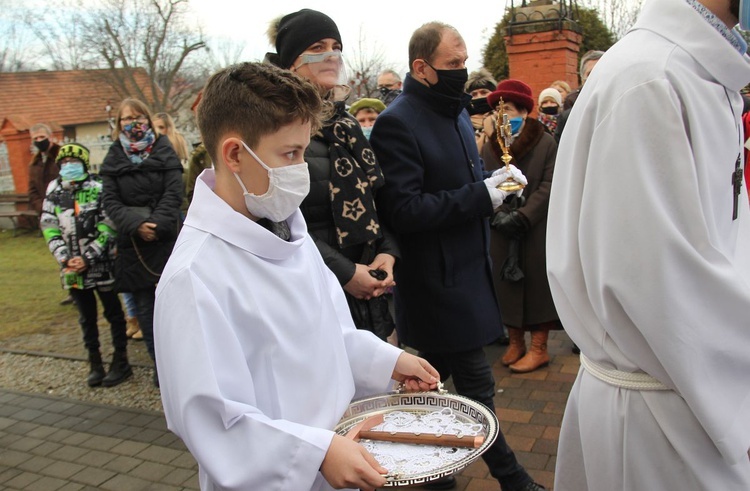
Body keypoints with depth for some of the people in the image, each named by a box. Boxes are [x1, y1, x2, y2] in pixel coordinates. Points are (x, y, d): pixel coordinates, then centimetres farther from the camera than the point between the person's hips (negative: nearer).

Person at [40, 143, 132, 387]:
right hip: (72, 269, 4)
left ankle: (121, 362, 17)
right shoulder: (53, 193, 6)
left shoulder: (98, 189, -6)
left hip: (102, 265, -4)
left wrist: (88, 259, -15)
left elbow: (108, 227, -11)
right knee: (86, 317, 13)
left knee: (113, 313, 7)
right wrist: (65, 258, -9)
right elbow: (49, 227, 3)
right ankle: (95, 363, 25)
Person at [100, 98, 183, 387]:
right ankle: (160, 363, 19)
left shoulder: (164, 152, 4)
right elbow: (110, 202, 1)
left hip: (166, 240, -2)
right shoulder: (113, 160, 10)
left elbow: (173, 194, -6)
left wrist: (157, 225, -17)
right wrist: (136, 225, -14)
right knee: (145, 309, 7)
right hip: (132, 244, 3)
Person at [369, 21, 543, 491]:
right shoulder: (397, 123, -17)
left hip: (467, 267, 9)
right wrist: (479, 196, -22)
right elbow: (402, 209, -23)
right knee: (475, 382, 1)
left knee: (435, 373, 20)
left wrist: (497, 178, 2)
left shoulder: (456, 111, 12)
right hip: (437, 276, -9)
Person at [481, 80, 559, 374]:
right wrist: (498, 215, -14)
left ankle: (539, 347, 17)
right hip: (502, 233, 3)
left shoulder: (546, 143, -3)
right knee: (507, 283, 9)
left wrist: (522, 216, -16)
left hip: (536, 230, -3)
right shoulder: (491, 146, 6)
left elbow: (549, 186, -8)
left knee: (537, 283, 5)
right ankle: (515, 342, 25)